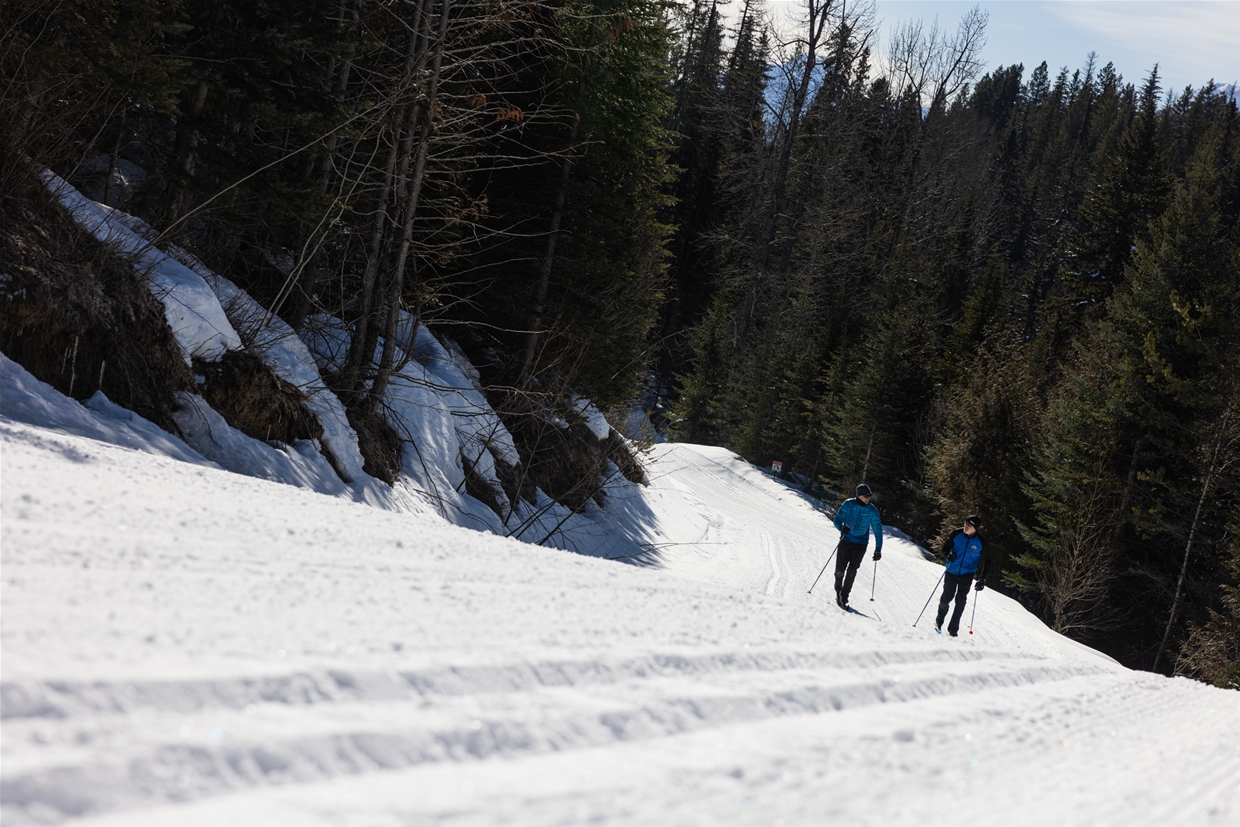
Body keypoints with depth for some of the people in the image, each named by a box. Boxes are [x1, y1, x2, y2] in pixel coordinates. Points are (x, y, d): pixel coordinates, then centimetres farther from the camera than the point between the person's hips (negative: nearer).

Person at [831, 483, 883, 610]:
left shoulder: (872, 510, -3)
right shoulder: (848, 504, -6)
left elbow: (877, 530, 3)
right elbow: (837, 520, -5)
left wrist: (878, 549, -1)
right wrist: (842, 528, -28)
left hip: (860, 544, 0)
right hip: (845, 541, 0)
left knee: (852, 571, -9)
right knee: (840, 569, -1)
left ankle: (844, 597, -1)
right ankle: (838, 591, 24)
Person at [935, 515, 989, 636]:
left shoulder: (980, 542, -10)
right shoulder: (957, 534, -9)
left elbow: (983, 562, -1)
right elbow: (945, 548, 2)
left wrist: (982, 579, -8)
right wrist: (948, 555, -21)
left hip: (967, 574, 0)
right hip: (952, 571, 0)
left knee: (961, 601, -3)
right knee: (947, 597, 0)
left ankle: (953, 628, 5)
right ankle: (939, 621, 25)